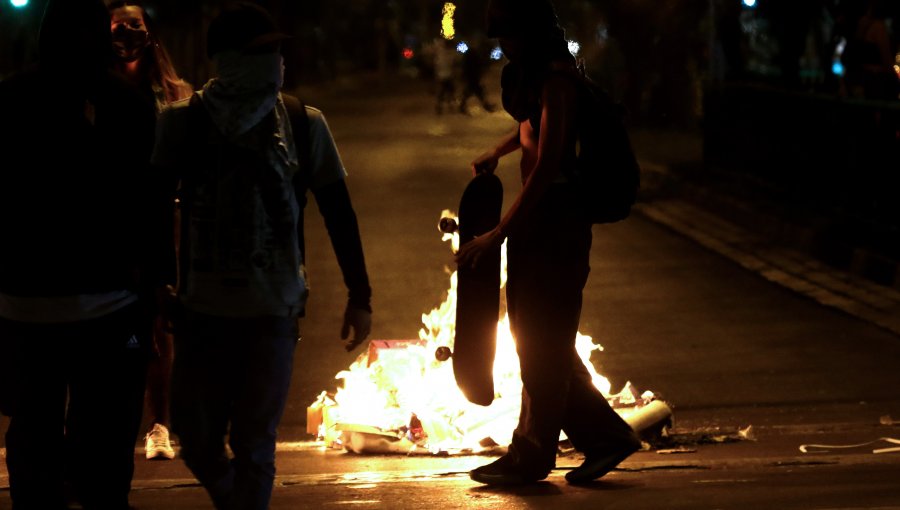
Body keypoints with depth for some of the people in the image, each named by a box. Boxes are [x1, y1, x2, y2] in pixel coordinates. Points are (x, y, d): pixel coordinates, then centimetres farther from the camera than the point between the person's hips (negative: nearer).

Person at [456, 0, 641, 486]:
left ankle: (532, 455, 12)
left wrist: (500, 232, -21)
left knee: (542, 341, 1)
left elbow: (547, 164, -22)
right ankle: (605, 435, 23)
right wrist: (497, 151, 17)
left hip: (555, 221, -10)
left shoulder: (557, 76, -18)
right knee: (538, 337, 14)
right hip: (535, 217, 10)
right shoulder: (530, 73, 11)